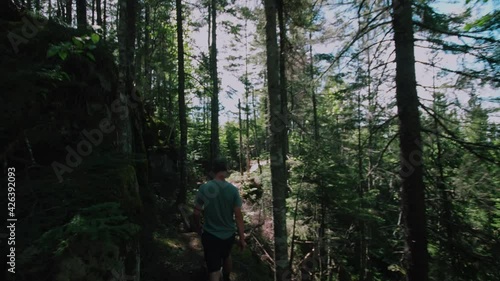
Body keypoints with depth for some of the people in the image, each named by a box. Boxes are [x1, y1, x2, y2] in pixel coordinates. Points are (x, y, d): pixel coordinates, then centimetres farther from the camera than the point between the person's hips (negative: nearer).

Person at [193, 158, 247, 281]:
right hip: (228, 234, 3)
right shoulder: (233, 190, -13)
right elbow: (238, 216, -12)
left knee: (214, 269, 7)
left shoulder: (204, 188, -15)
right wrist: (242, 238, -5)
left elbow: (196, 213, -8)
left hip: (210, 234, -2)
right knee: (226, 256, 31)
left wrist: (197, 227, 12)